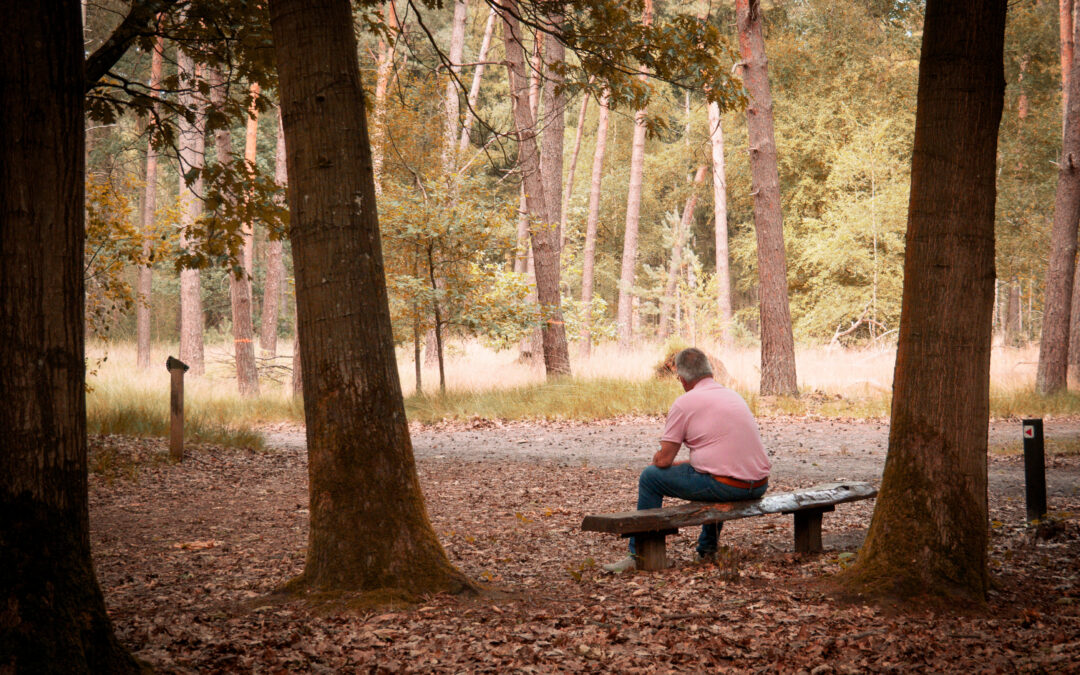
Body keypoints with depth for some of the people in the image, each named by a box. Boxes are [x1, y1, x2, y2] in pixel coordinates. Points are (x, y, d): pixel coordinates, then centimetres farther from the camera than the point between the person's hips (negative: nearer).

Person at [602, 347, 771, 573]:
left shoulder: (685, 403, -5)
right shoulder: (734, 396, 17)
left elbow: (664, 460, -4)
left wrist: (657, 461, 19)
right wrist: (687, 463, 32)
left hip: (726, 486, -7)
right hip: (759, 485, 8)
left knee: (650, 477, 8)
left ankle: (640, 554, 13)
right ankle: (707, 550, 43)